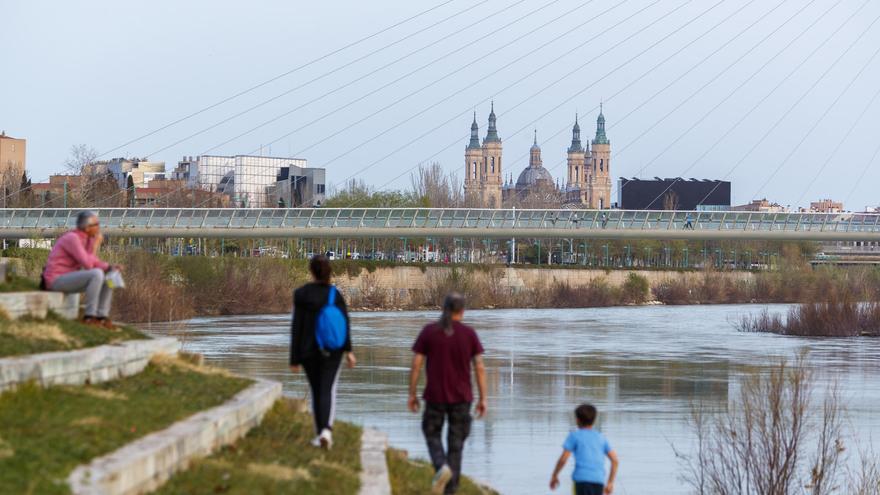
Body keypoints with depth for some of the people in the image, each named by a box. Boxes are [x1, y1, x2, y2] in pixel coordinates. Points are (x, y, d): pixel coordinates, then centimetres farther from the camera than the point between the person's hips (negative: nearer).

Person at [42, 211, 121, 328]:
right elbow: (88, 265, -25)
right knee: (97, 274, -28)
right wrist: (96, 245, -13)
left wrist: (110, 267, -8)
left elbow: (94, 262, 11)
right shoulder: (72, 239, -22)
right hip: (57, 280, -10)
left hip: (69, 279, 10)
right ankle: (89, 317, -21)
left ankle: (102, 317, -1)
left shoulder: (86, 238, 7)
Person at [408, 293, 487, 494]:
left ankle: (442, 467, -12)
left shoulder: (428, 331, -5)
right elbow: (480, 367, -5)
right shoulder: (469, 334, -4)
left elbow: (415, 365, -5)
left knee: (432, 435, 18)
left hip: (435, 395, -1)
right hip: (461, 396, 1)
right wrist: (483, 399, 0)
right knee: (455, 443, 10)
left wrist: (412, 394, 4)